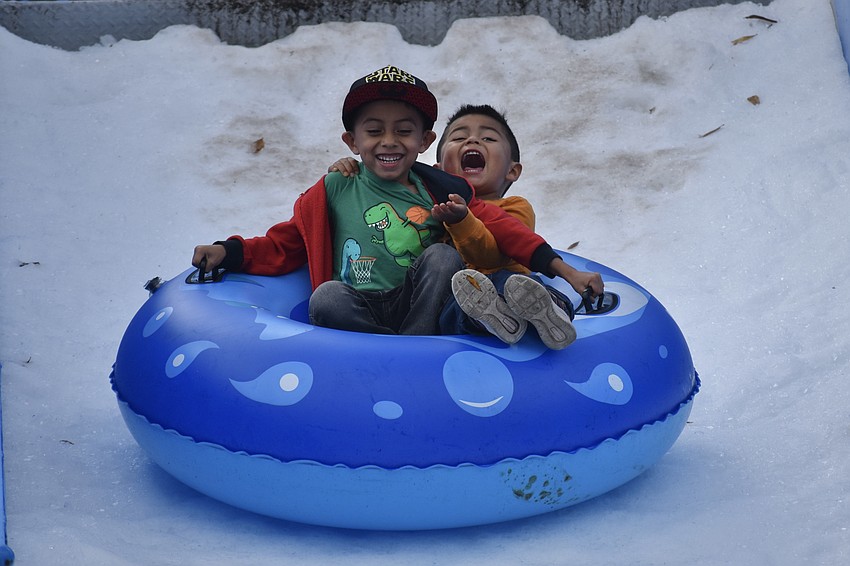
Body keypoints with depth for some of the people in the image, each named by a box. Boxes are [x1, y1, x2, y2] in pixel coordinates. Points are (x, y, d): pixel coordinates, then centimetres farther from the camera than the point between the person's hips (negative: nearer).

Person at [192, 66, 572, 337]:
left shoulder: (439, 191, 11)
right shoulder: (334, 191, 12)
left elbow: (498, 226, 5)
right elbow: (285, 245, 16)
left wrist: (552, 265, -6)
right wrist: (229, 253, 0)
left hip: (420, 311, 1)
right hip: (357, 313, 0)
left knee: (442, 256, -23)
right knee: (327, 297, -31)